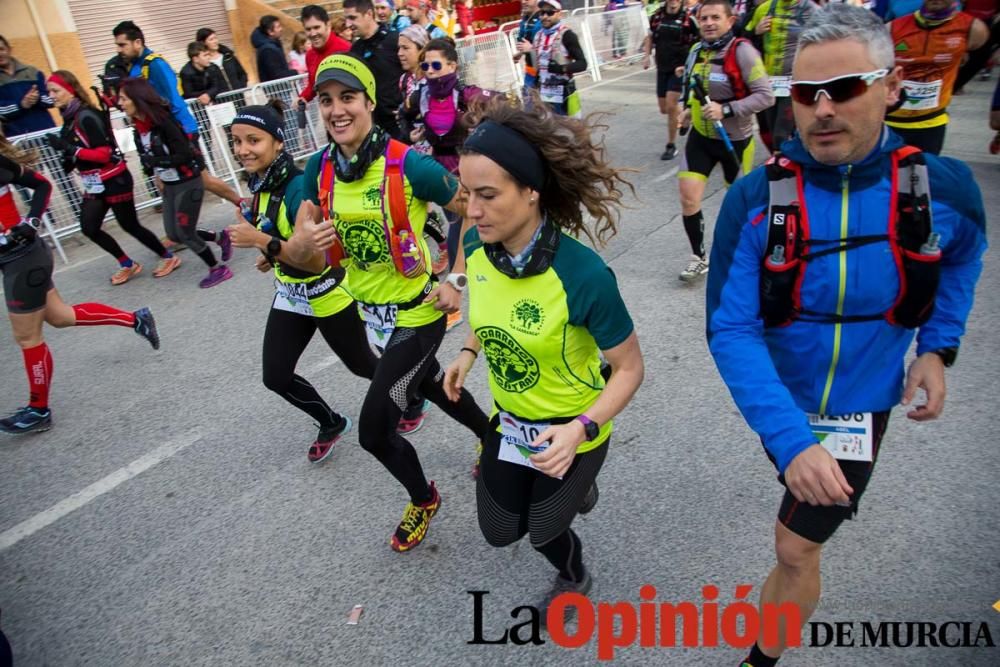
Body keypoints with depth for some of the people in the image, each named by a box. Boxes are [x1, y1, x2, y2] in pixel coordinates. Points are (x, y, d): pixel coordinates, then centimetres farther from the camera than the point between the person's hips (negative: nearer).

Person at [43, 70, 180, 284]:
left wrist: (69, 148, -27)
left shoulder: (86, 116, -19)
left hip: (114, 180, -9)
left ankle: (168, 258, 19)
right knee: (89, 228, 7)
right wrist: (68, 159, 1)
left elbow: (104, 154, -24)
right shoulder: (69, 117, 8)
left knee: (130, 225, 2)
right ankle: (128, 264, 21)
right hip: (94, 184, 9)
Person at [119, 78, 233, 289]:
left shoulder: (163, 122, -20)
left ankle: (219, 269, 17)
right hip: (169, 186, 8)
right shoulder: (138, 128, 2)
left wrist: (154, 161, -21)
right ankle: (220, 237, 32)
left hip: (188, 184, -8)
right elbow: (148, 159, 10)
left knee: (185, 233, -1)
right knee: (174, 234, 12)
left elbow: (184, 155, -22)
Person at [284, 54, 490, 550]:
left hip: (417, 314, -7)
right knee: (431, 384, 28)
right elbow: (307, 259, -5)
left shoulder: (409, 165, -23)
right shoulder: (320, 169, -6)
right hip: (373, 312, 7)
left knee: (374, 430, -2)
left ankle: (423, 499, 30)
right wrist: (301, 246, -28)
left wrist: (456, 281, -14)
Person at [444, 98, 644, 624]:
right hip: (509, 420, 5)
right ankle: (573, 489, 51)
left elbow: (630, 368, -22)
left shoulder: (582, 274, -34)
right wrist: (468, 353, -4)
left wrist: (582, 429, -34)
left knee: (542, 532, 18)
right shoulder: (477, 250, -16)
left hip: (570, 431, -5)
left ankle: (573, 579, 56)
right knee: (498, 531, 20)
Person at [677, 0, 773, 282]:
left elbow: (765, 96, -21)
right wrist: (691, 109, 7)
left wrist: (726, 110, -29)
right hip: (701, 136, 5)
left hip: (734, 139, -5)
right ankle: (699, 257, 10)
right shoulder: (697, 50, 3)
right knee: (688, 198, -7)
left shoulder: (742, 51, -17)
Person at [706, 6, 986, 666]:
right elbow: (731, 330, -25)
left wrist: (938, 345, -4)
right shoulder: (753, 200, -23)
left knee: (797, 550, 7)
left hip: (859, 403, 0)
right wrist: (791, 440, -35)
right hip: (777, 400, 0)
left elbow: (962, 260, 8)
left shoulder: (944, 189, -16)